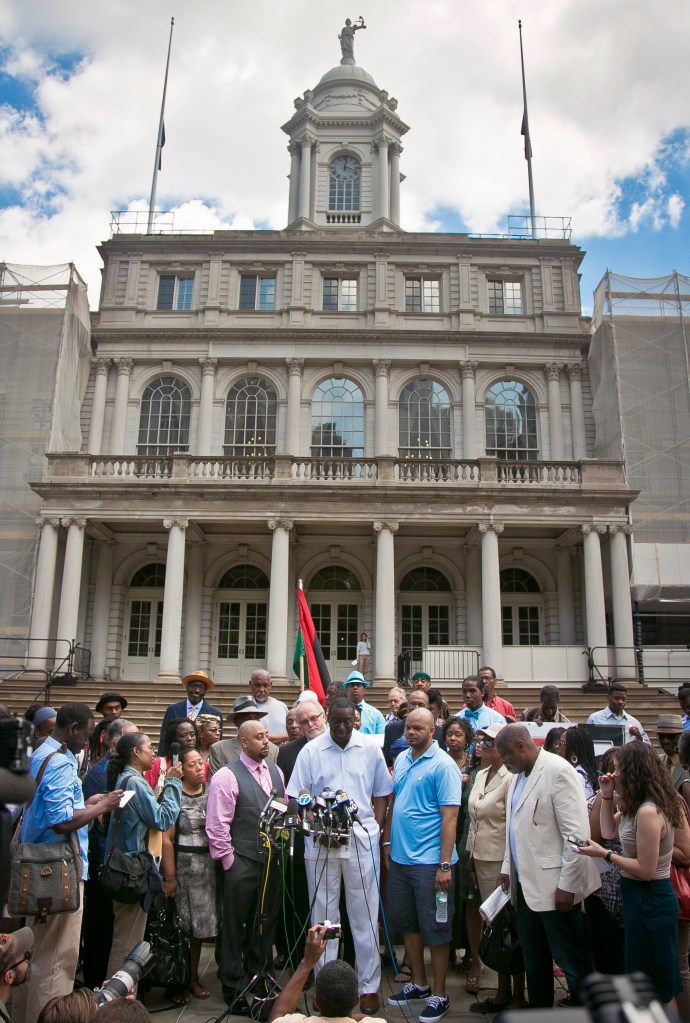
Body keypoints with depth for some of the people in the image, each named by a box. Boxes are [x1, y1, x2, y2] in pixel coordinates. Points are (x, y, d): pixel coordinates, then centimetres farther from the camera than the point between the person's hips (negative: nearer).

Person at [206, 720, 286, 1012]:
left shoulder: (274, 771, 7)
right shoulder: (227, 777, -14)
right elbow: (216, 826, -14)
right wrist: (230, 862, -11)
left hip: (271, 860, 6)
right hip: (242, 863, -6)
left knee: (266, 923, 19)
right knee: (235, 928, 8)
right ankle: (234, 988, 25)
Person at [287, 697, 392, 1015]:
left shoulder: (370, 749, 2)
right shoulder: (311, 751, -1)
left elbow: (381, 794, 10)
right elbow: (297, 798, 0)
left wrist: (375, 830, -1)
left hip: (362, 840, 0)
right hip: (320, 843, 0)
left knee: (365, 915, 7)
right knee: (323, 915, 9)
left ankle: (369, 985, 20)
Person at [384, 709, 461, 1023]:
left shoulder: (443, 765, -14)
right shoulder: (402, 759, 7)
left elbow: (450, 816, -17)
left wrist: (445, 865, -19)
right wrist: (387, 842, 14)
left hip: (430, 861, -7)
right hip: (399, 856, 7)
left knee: (435, 929, 6)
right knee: (408, 923, 18)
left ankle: (439, 995, 22)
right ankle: (419, 984, 35)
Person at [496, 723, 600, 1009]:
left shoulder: (558, 771, -17)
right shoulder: (518, 775, 11)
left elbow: (577, 832, -20)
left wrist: (567, 884, -19)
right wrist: (507, 867, 16)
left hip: (554, 886, -8)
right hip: (526, 883, 9)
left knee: (571, 959, 4)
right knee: (533, 958, 19)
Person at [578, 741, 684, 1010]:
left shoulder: (648, 812, -27)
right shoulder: (637, 807, 4)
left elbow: (645, 870, -26)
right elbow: (609, 830, 14)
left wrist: (604, 854, -19)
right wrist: (607, 796, 3)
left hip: (649, 901, -10)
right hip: (641, 898, 10)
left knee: (657, 987, 6)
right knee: (646, 979, 22)